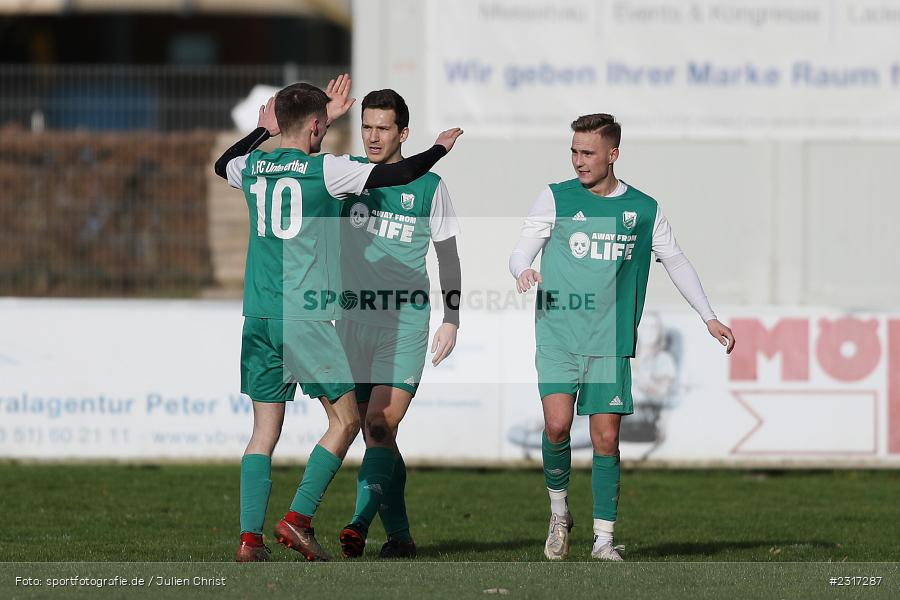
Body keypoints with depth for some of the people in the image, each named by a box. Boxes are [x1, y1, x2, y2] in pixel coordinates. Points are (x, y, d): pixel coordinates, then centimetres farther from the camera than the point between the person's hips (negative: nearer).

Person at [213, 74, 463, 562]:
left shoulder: (252, 168, 8)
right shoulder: (325, 169, -6)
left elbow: (223, 164, 33)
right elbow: (399, 174, -3)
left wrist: (264, 129, 40)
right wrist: (439, 149, 14)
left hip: (258, 316, 6)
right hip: (306, 316, -6)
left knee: (264, 430, 8)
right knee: (345, 420, 5)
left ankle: (249, 537, 0)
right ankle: (298, 518, -5)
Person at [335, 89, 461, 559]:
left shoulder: (428, 186, 1)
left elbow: (447, 254, 8)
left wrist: (452, 320, 3)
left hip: (405, 323, -3)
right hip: (353, 321, 3)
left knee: (380, 427, -16)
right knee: (374, 435, 5)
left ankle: (360, 526, -22)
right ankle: (399, 537, 15)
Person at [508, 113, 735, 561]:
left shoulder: (644, 209, 7)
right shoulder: (555, 198, 3)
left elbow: (675, 262, 17)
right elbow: (520, 252, 4)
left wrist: (709, 317, 13)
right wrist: (523, 271, -20)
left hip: (611, 343, 1)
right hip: (558, 335, -1)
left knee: (606, 438, -2)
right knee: (557, 424, -18)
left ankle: (603, 538, 7)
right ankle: (559, 512, 6)